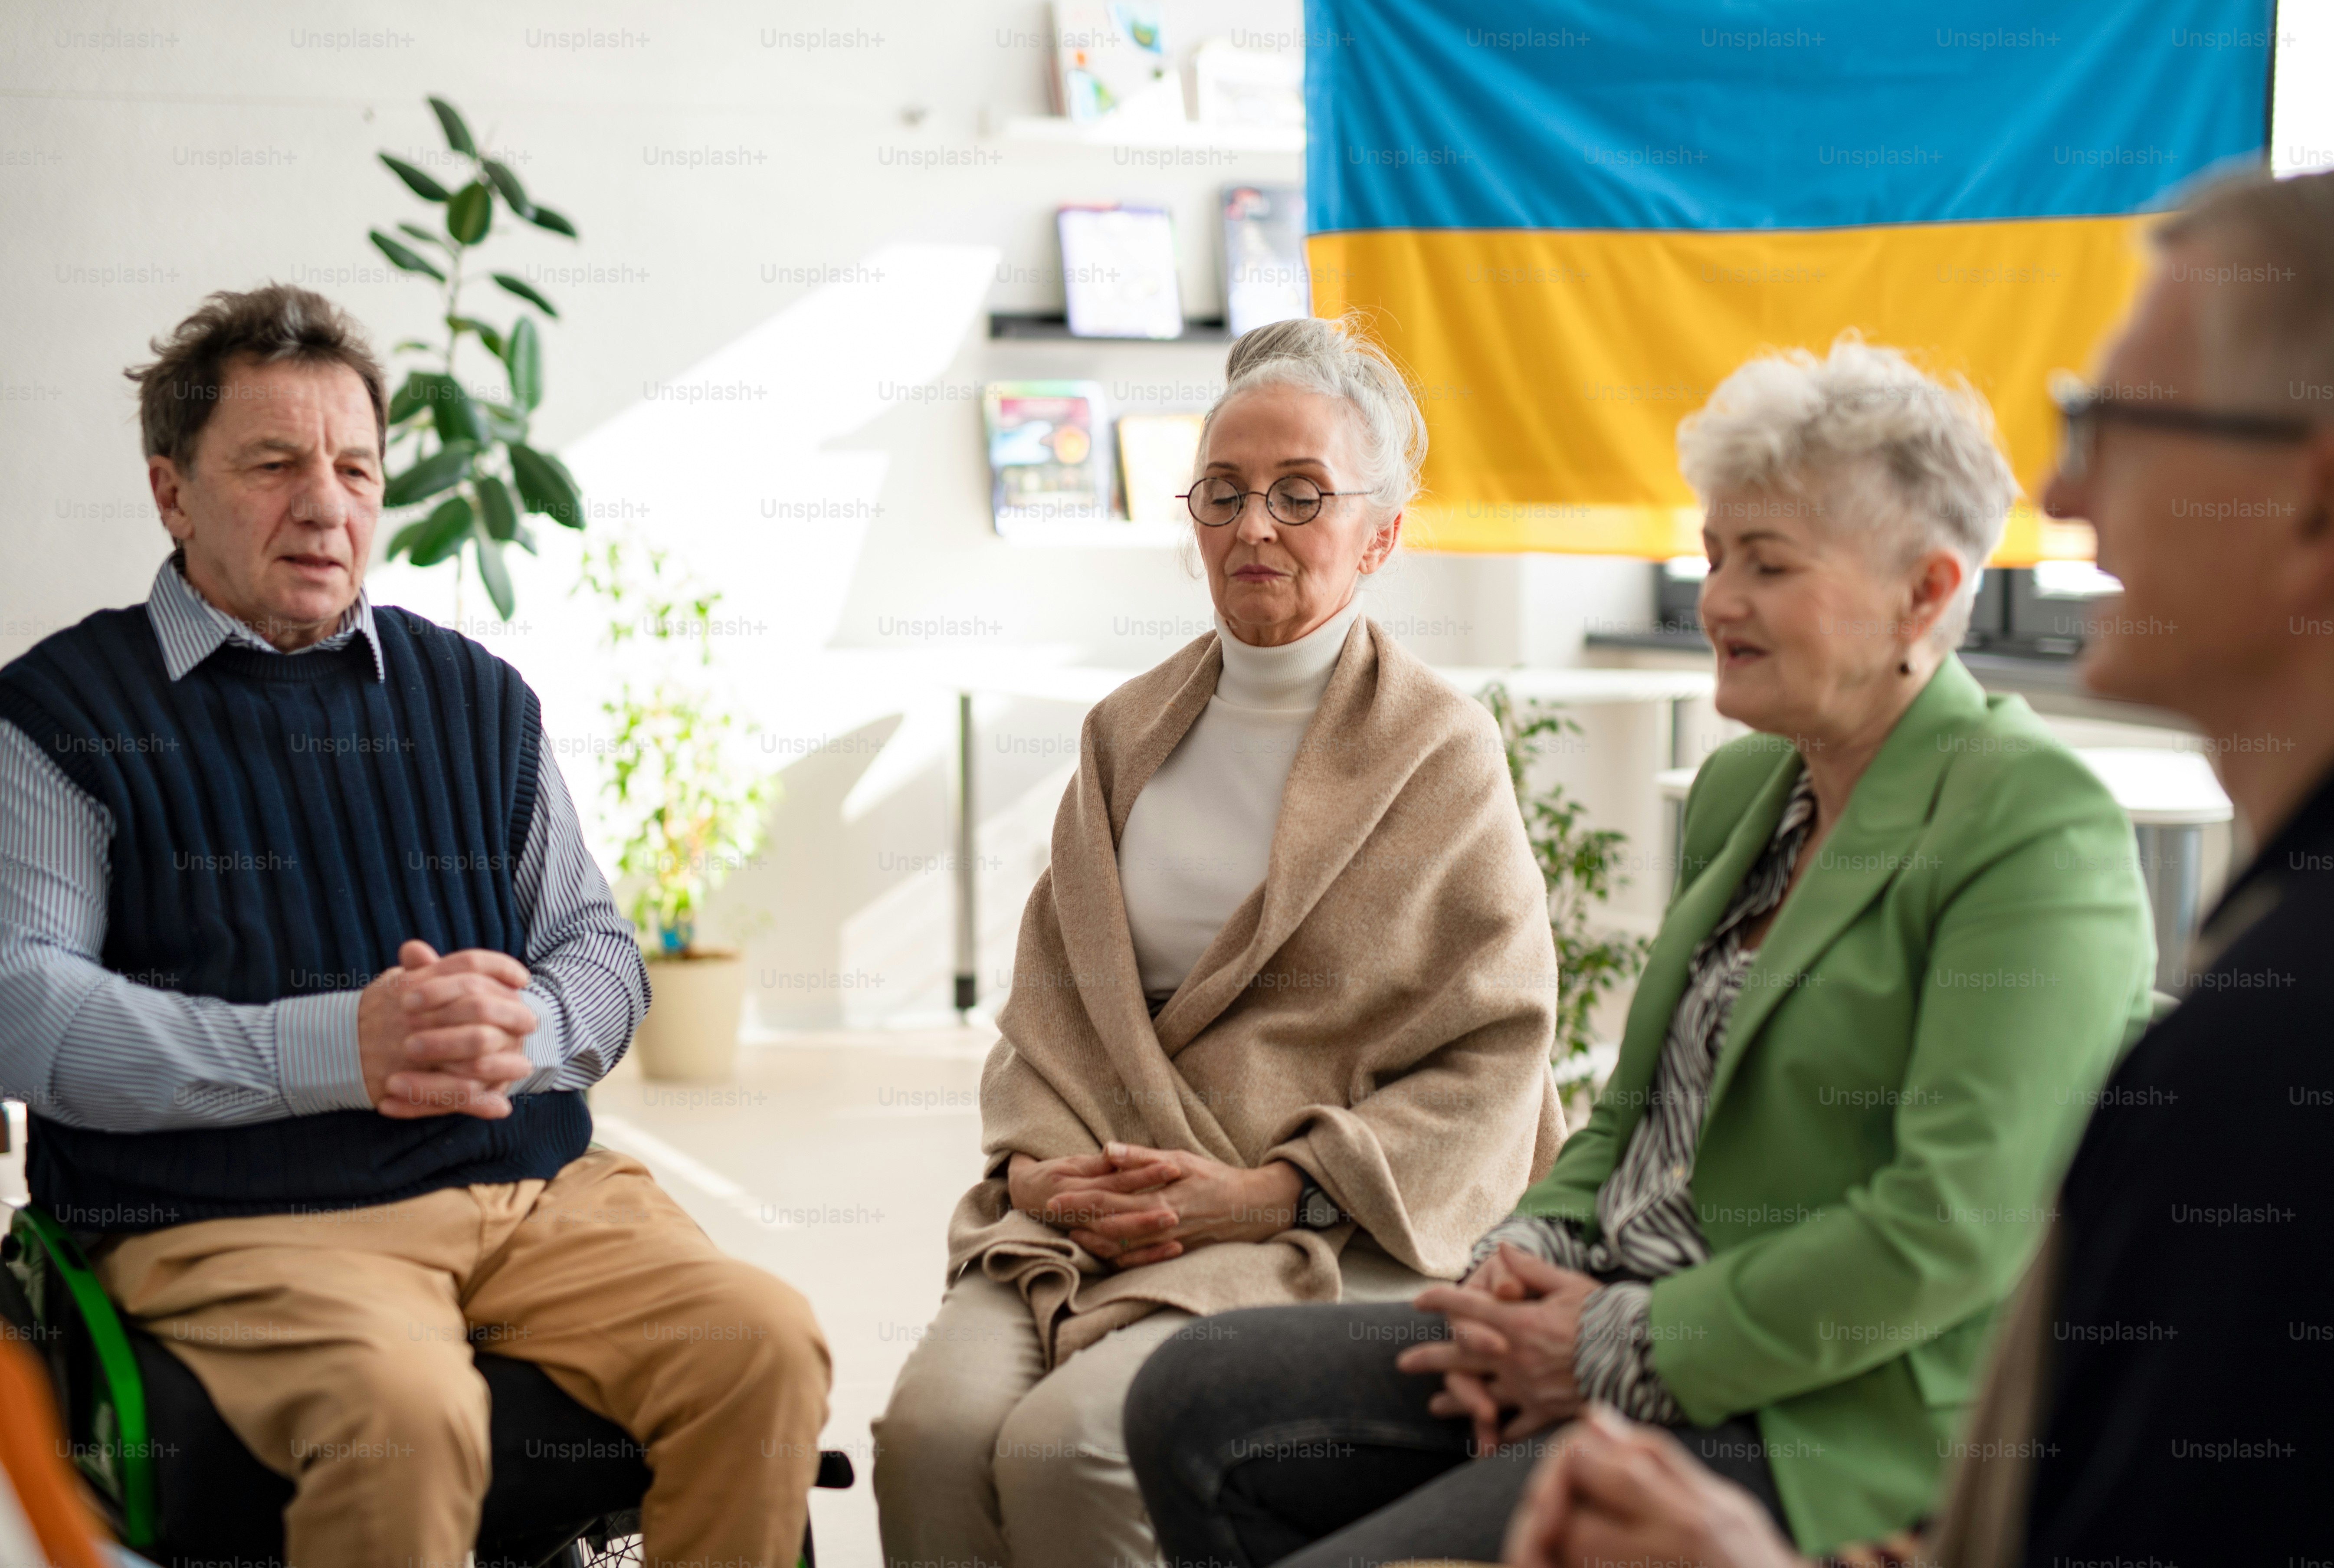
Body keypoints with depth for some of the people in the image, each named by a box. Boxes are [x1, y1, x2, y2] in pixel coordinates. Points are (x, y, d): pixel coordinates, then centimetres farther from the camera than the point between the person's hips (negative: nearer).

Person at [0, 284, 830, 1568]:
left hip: (537, 1184, 5)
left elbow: (601, 952, 21)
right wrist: (340, 1047, -18)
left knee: (762, 1344, -21)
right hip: (236, 1218, -4)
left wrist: (515, 1031, -6)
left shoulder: (476, 695, 21)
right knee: (406, 1412, -35)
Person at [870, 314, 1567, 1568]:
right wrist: (1041, 1163, -2)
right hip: (1089, 1217, 4)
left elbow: (1493, 1062, -3)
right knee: (932, 1427, -25)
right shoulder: (1130, 733, 18)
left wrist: (1260, 1194, -12)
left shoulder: (1443, 758, 2)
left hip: (1322, 1237, -4)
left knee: (1069, 1443, -29)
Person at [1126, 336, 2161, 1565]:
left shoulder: (2038, 827, -13)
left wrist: (1624, 1351, -17)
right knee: (1195, 1396, -5)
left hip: (1830, 1435, -9)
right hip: (1619, 1337, 9)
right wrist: (1530, 1263, 0)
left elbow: (1952, 1225, -21)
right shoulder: (1741, 786, 15)